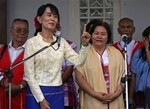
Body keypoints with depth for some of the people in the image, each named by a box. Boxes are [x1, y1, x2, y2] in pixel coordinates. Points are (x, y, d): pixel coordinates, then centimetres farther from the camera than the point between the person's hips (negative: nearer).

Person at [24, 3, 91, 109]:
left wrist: (85, 44, -15)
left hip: (57, 93, 4)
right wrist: (41, 99, -12)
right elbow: (29, 75, -9)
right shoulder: (32, 42, -6)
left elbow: (78, 61, -1)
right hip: (37, 92, -4)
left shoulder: (61, 42, 6)